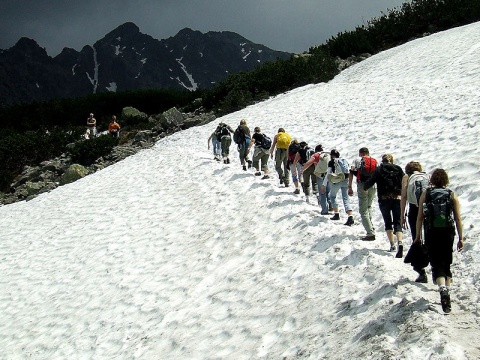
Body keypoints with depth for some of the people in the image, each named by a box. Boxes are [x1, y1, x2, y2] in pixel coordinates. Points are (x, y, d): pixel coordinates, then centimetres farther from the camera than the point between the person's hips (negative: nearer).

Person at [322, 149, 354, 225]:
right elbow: (348, 172, 15)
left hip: (336, 181, -4)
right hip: (345, 181, 4)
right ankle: (350, 217, -14)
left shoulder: (331, 162, -3)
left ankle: (336, 214, 16)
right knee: (345, 198, 2)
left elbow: (328, 174, -8)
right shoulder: (344, 161, 13)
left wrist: (324, 185, -6)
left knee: (332, 196, 20)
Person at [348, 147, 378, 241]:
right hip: (373, 186, 4)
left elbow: (351, 174, -6)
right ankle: (371, 228, 15)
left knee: (363, 211, -1)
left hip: (362, 186, -4)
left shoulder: (358, 160, 3)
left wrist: (350, 187, -3)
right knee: (368, 207, 25)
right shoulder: (375, 161, 12)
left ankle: (371, 233, -10)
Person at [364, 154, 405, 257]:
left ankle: (392, 245, 12)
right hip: (397, 198, 1)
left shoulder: (379, 170, 1)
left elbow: (370, 181, -1)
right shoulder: (398, 169, 6)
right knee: (397, 223, 0)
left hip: (384, 199, -1)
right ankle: (400, 243, -24)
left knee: (388, 222, 16)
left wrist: (365, 188, 19)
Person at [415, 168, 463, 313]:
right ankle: (447, 289, 20)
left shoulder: (425, 194, 1)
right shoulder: (452, 195, 3)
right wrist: (461, 238, 5)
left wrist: (418, 236, 8)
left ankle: (443, 289, -29)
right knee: (446, 263, 18)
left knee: (437, 264, -4)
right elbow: (458, 218, 0)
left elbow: (420, 217, 1)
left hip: (431, 234, -1)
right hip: (448, 233, 2)